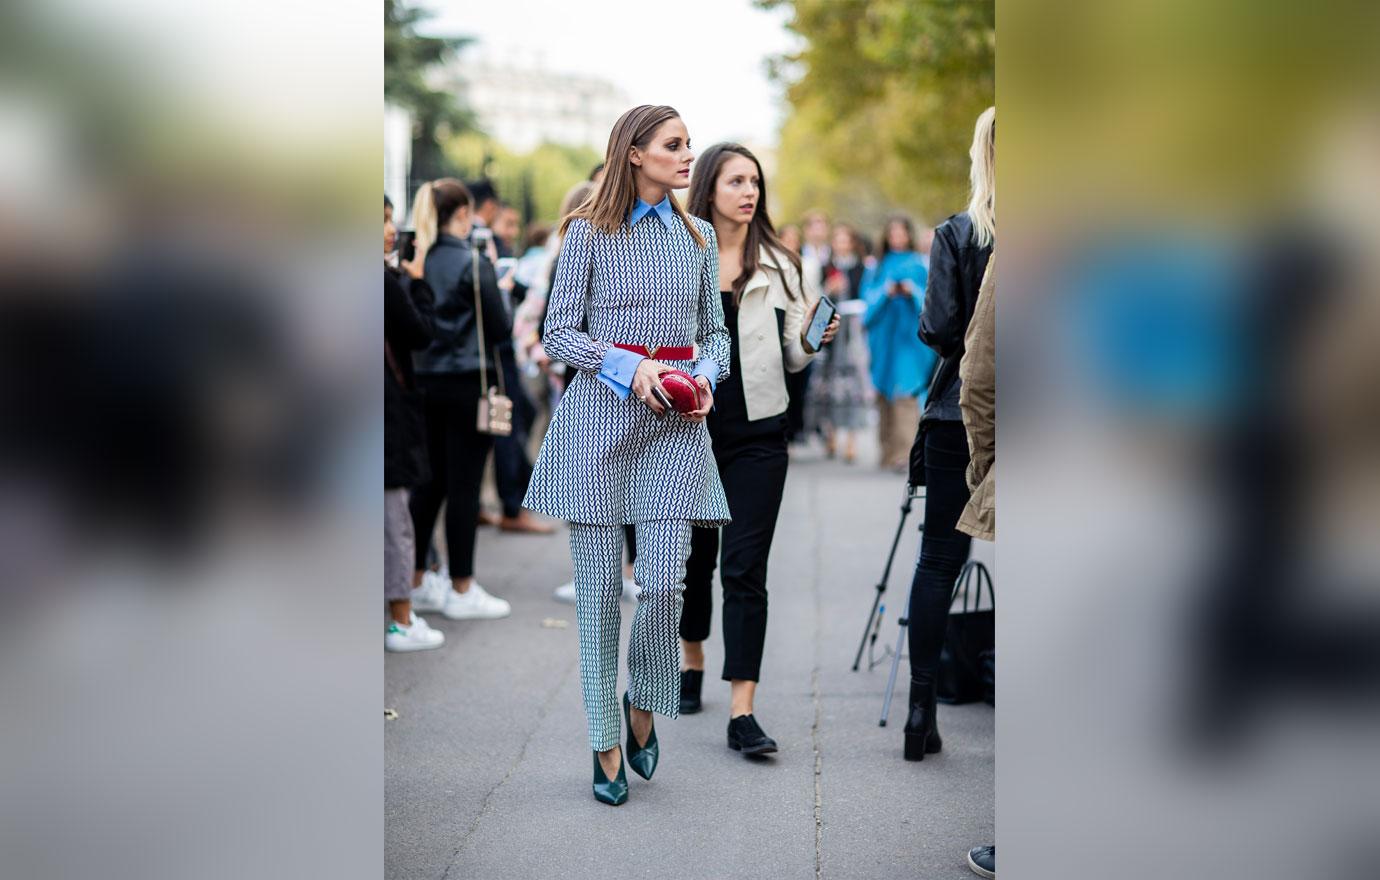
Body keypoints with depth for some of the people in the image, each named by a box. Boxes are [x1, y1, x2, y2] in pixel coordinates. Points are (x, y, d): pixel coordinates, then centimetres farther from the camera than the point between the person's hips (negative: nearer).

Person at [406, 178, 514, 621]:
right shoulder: (473, 263, -12)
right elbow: (500, 328, -10)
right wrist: (498, 291, 7)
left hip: (425, 381, 6)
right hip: (468, 381, -6)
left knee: (429, 483, 14)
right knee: (464, 485, -1)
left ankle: (414, 583, 19)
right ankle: (462, 591, 4)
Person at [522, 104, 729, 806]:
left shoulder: (699, 236, 13)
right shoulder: (589, 232, 1)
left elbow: (716, 332, 19)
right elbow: (558, 332, -1)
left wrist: (705, 380, -2)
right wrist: (631, 367, -14)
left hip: (677, 423, 3)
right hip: (600, 412, -3)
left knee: (664, 582, -8)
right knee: (600, 586, 1)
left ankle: (643, 707, 19)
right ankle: (606, 745, 12)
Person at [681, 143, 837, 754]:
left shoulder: (778, 266, 4)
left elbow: (791, 359, 6)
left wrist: (811, 337, -13)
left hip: (758, 435, -1)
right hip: (688, 430, 1)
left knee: (745, 570, -7)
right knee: (692, 557, 15)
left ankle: (742, 713, -10)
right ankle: (693, 663, 41)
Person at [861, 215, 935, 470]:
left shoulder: (920, 265, 7)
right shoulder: (878, 266, 14)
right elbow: (868, 297, 5)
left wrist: (913, 292, -17)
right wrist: (885, 292, -13)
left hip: (909, 334, -3)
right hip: (884, 333, 3)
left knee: (905, 394, -13)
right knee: (885, 394, 3)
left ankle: (904, 453, -19)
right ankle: (888, 452, 11)